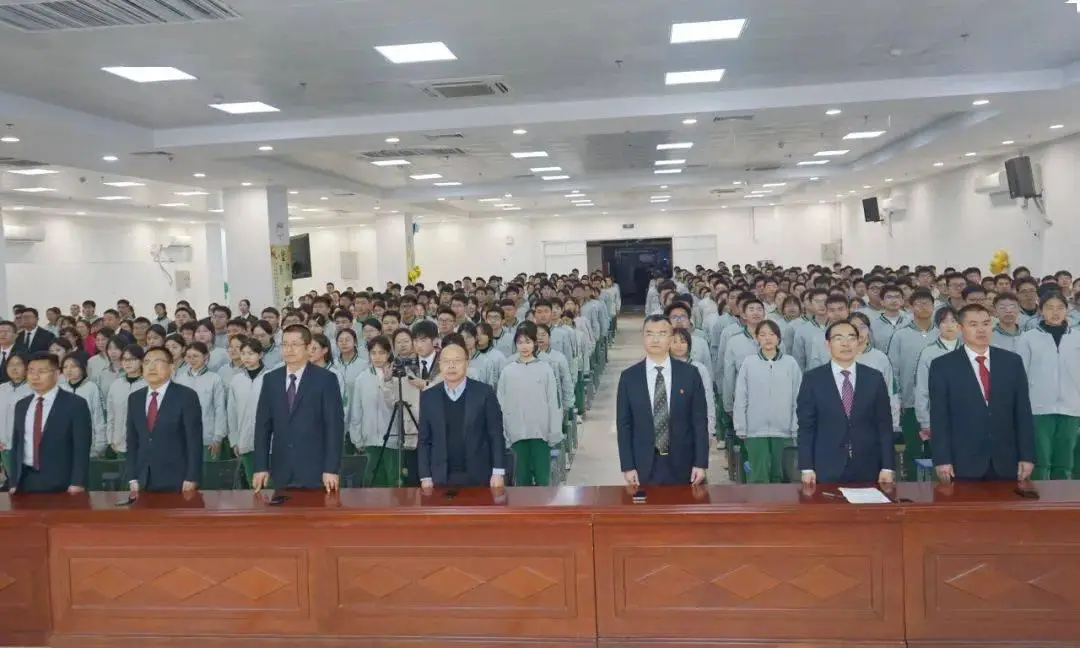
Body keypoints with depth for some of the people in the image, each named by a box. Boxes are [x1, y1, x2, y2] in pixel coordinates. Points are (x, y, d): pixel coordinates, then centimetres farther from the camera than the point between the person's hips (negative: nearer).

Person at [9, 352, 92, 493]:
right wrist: (13, 482, 8)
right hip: (26, 480, 5)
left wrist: (77, 483, -16)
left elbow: (81, 447, -9)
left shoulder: (75, 404, -6)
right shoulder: (21, 405, 12)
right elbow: (16, 445, 15)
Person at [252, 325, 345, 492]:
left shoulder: (326, 379, -4)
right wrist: (261, 467, 2)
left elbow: (335, 425, -7)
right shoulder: (270, 379, 8)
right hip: (281, 471, 3)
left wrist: (332, 469, -12)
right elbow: (263, 425, 8)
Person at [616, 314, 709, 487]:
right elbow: (624, 424, 1)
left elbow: (700, 420, 1)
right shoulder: (629, 377, 0)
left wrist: (701, 463, -4)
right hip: (643, 466, 0)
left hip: (681, 465, 0)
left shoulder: (690, 374, 0)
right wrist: (627, 466, -4)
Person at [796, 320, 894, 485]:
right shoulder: (812, 379, 0)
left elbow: (884, 424, 5)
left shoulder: (874, 378, 5)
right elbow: (806, 426, -1)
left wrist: (887, 467, -1)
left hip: (868, 469, 2)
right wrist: (807, 468, -7)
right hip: (826, 470, -2)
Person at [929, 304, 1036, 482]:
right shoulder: (943, 366, -2)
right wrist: (942, 460, -10)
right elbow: (939, 417, -5)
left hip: (1006, 462, 3)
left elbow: (1023, 412, 7)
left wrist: (1027, 456, 2)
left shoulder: (1012, 361, 7)